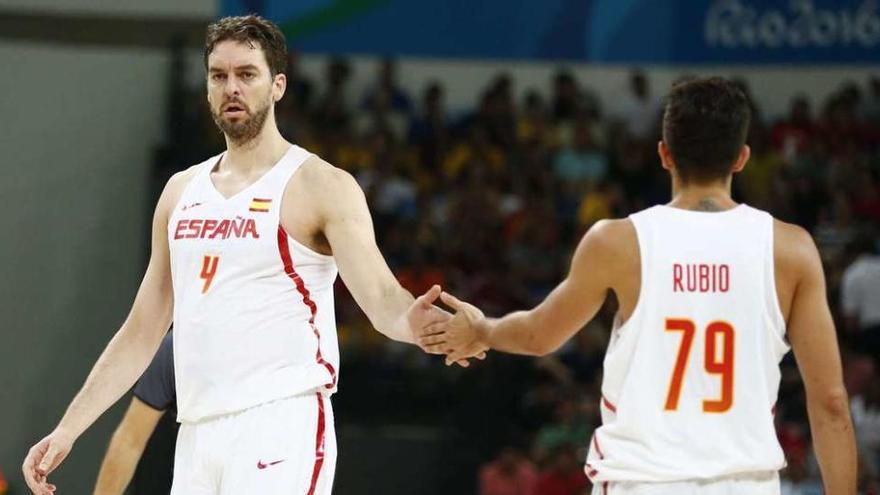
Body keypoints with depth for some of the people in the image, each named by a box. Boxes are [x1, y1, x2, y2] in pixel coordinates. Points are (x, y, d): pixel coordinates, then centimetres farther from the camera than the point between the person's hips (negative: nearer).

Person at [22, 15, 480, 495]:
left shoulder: (321, 186, -2)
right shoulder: (181, 191, 16)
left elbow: (380, 298, -13)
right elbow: (142, 332, 20)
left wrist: (414, 320, -37)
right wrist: (68, 429, 15)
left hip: (281, 425, -6)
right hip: (197, 434, 6)